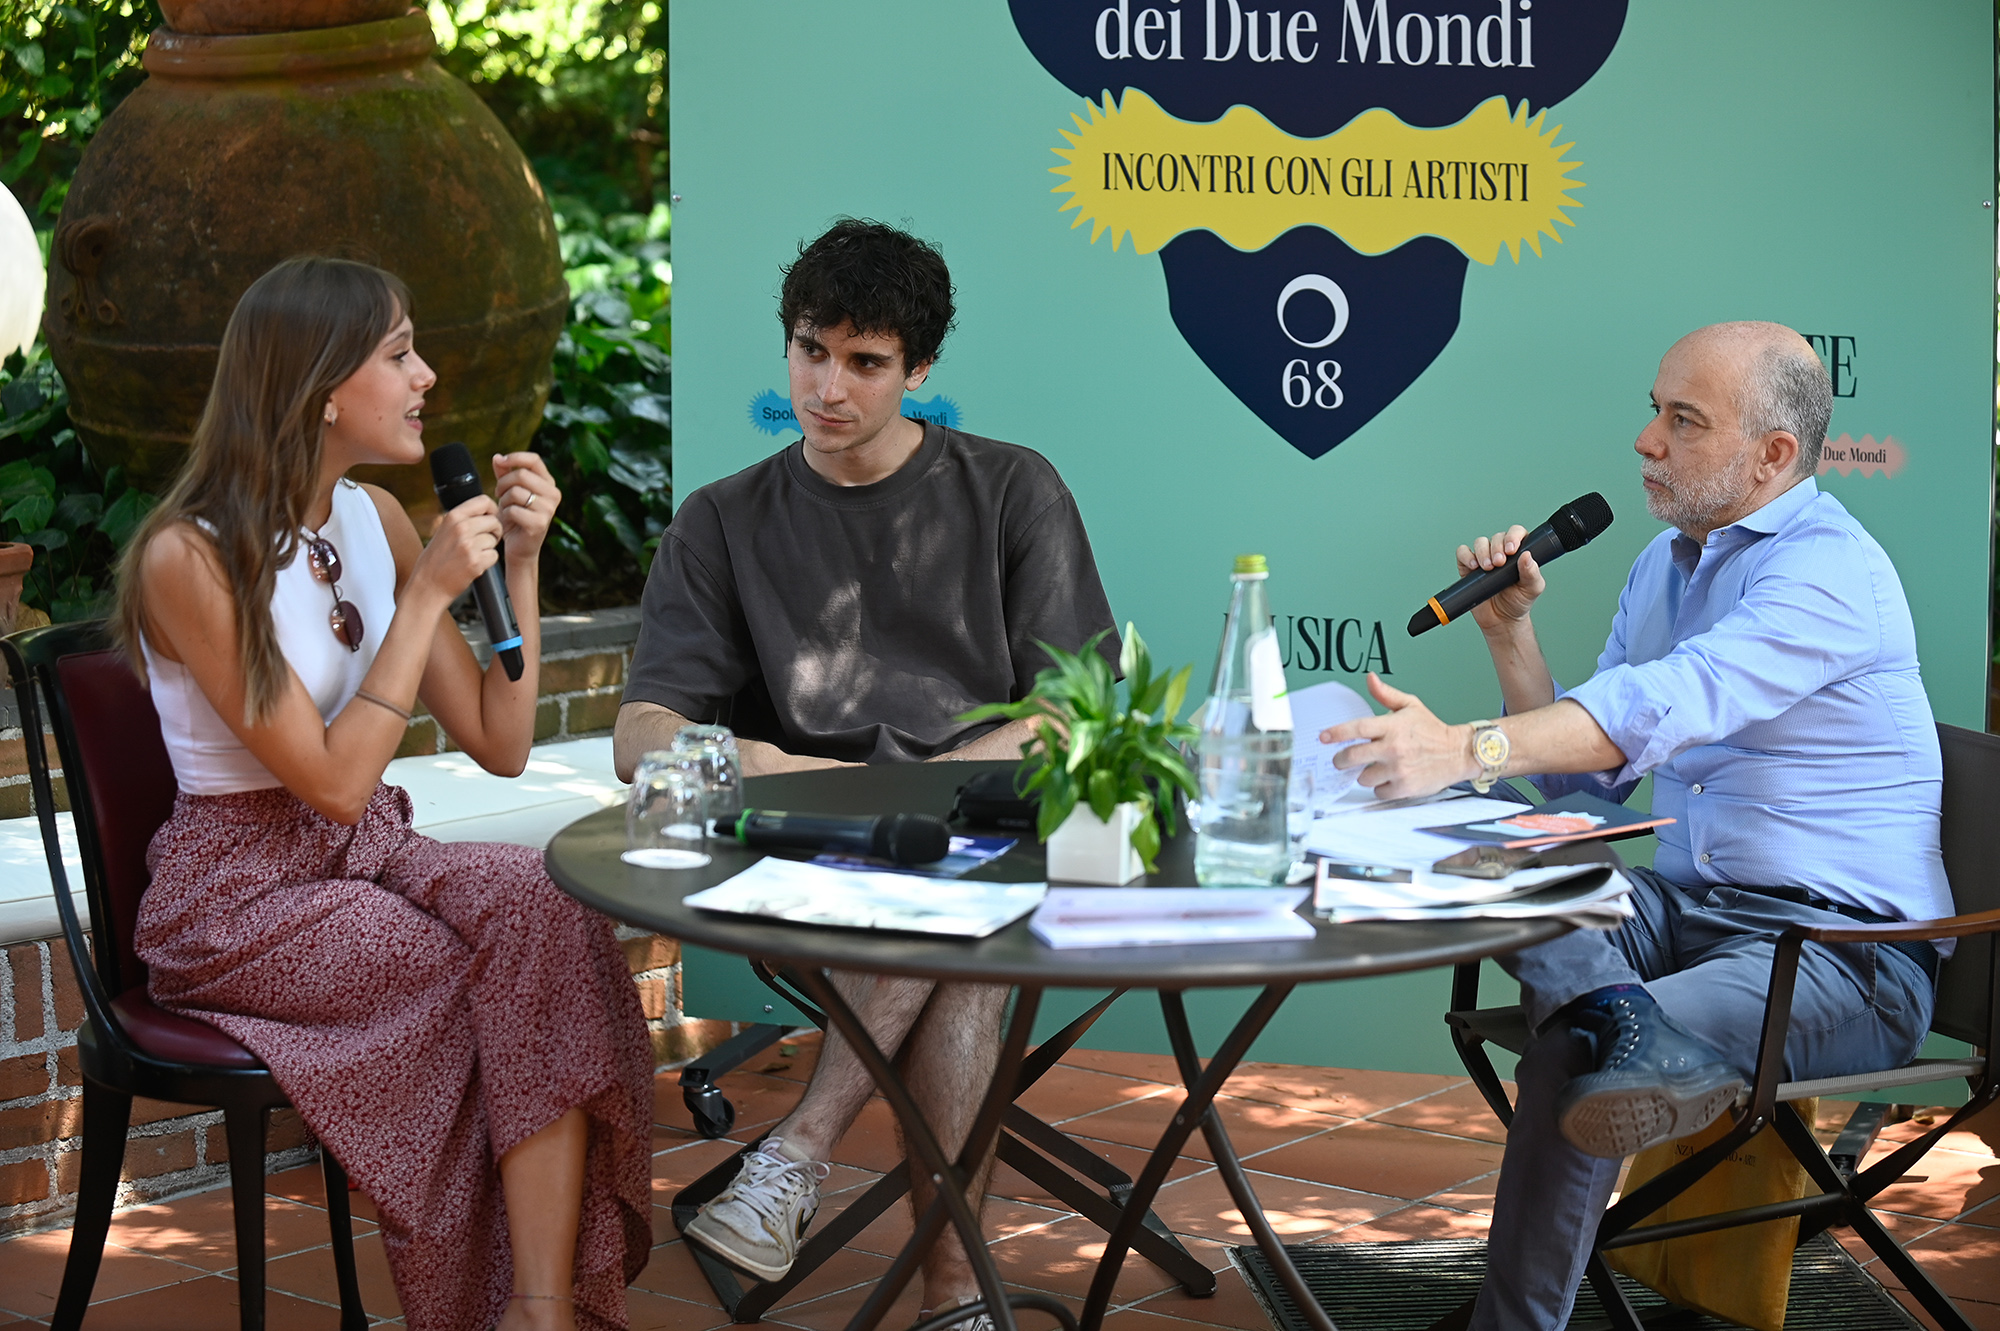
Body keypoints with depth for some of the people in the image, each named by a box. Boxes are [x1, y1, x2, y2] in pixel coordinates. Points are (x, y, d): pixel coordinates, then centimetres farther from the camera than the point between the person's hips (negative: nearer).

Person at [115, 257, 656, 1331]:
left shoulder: (374, 520, 6)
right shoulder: (190, 559, -16)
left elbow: (500, 747, 7)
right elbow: (336, 781, -19)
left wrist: (519, 564, -2)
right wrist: (430, 594, -18)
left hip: (368, 860, 6)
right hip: (239, 898, -6)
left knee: (542, 908, -25)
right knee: (538, 961, -24)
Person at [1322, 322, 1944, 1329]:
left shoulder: (1828, 568, -12)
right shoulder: (1664, 565, 18)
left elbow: (1675, 700, -31)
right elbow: (1589, 777, 22)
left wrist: (1468, 750, -43)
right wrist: (1509, 631, 9)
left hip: (1843, 951, -8)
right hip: (1686, 908, 8)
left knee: (1570, 1056, -31)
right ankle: (1623, 1018, -48)